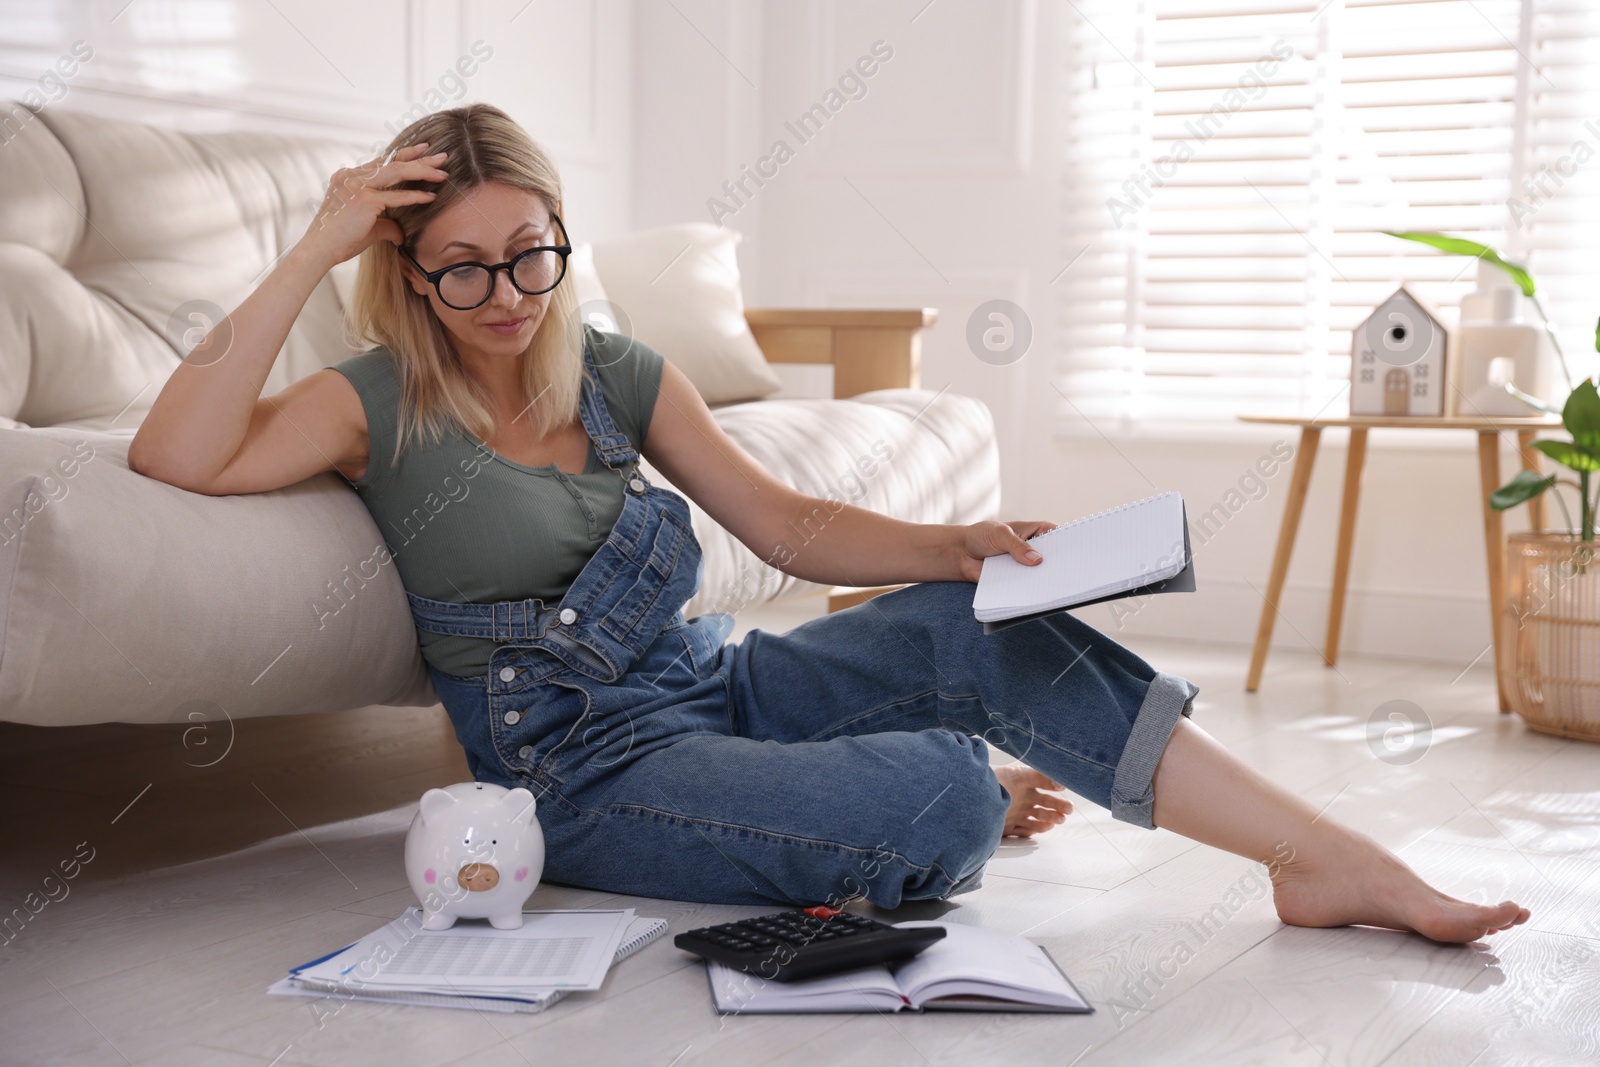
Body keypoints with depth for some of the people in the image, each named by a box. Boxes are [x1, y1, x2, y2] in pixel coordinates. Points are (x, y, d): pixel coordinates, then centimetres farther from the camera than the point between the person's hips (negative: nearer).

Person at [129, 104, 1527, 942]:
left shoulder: (615, 373, 8)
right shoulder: (380, 406, -5)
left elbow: (789, 525, 6)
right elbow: (177, 455, -22)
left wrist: (956, 549, -10)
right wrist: (313, 254, -22)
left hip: (710, 684, 6)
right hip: (586, 768, -6)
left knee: (975, 625, -18)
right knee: (944, 798, -26)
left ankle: (1334, 857, -10)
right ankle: (982, 794, 13)